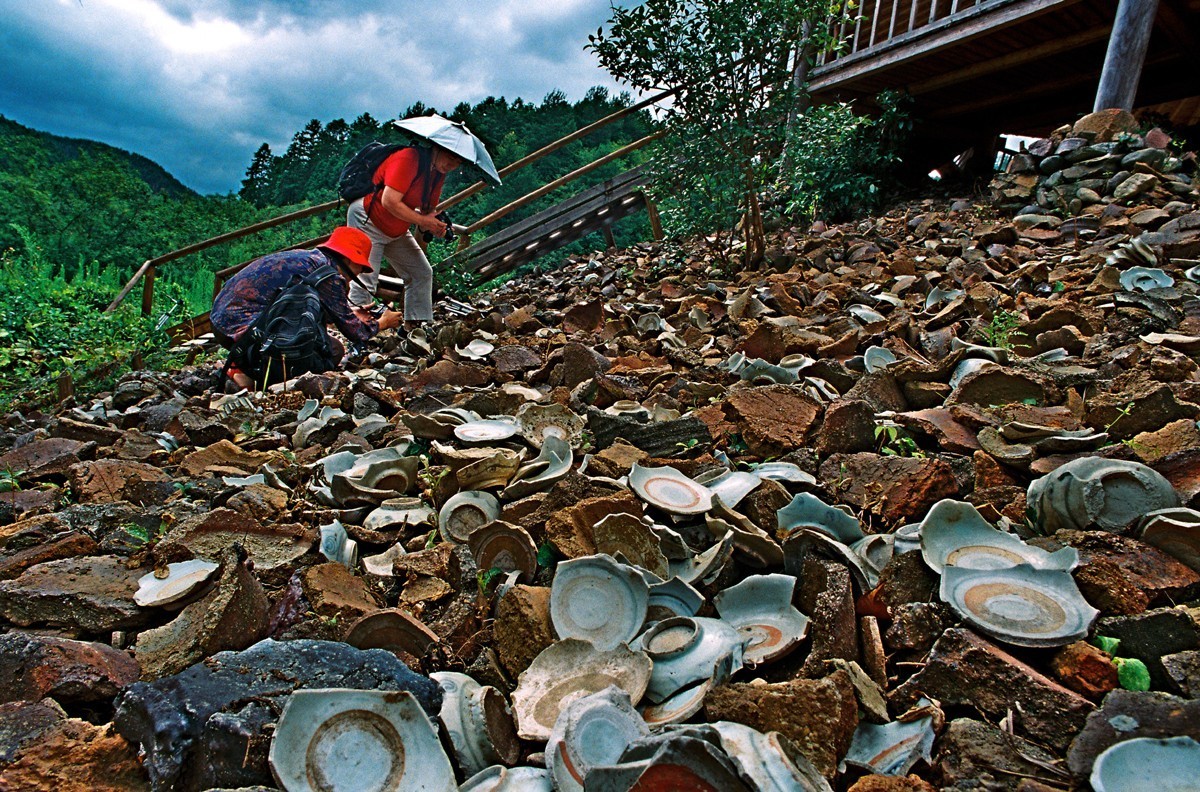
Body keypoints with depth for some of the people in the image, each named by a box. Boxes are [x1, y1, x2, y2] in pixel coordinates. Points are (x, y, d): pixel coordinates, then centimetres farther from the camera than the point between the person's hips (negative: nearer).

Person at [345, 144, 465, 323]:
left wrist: (436, 226, -13)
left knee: (422, 274, 6)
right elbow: (389, 201, -31)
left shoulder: (438, 173, 3)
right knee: (365, 280, -15)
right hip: (366, 220, -9)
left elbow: (429, 209, 9)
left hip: (396, 231, 9)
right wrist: (422, 221, -25)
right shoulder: (408, 159, -24)